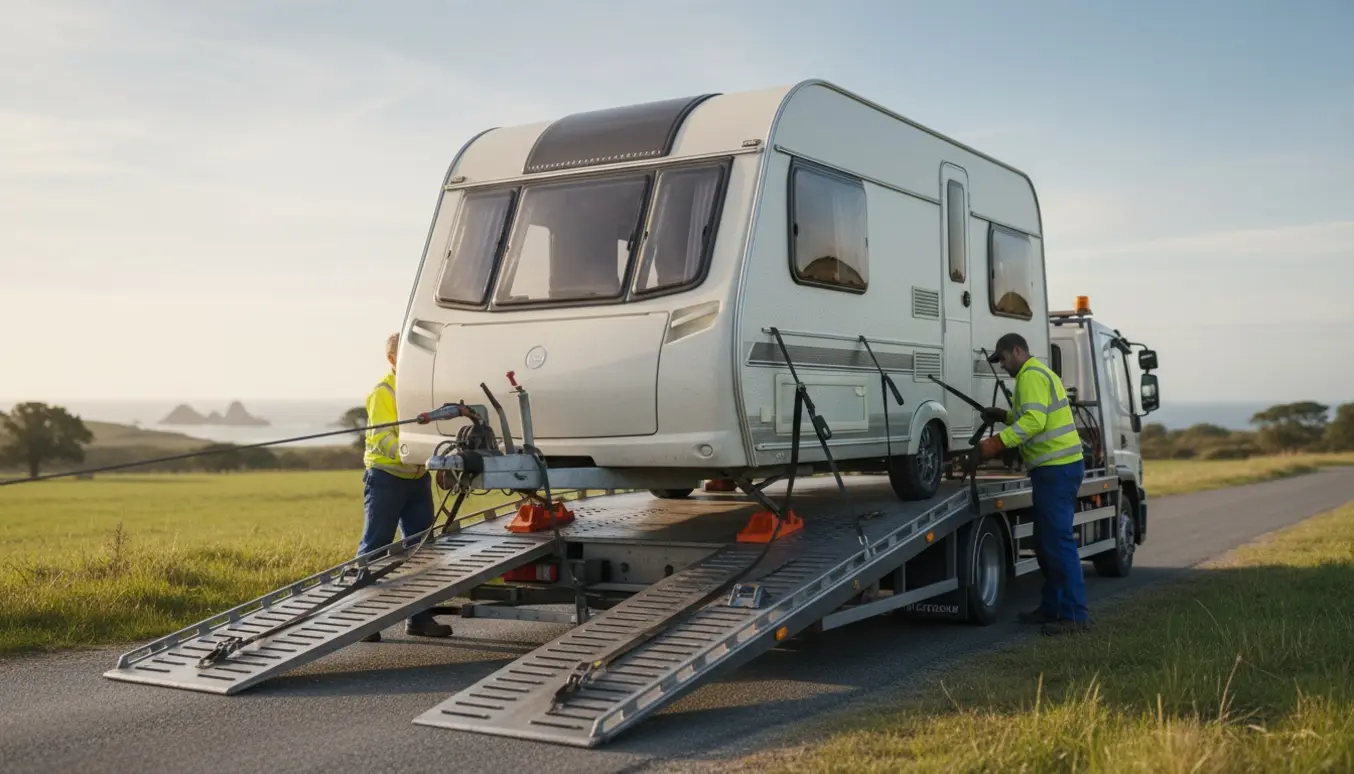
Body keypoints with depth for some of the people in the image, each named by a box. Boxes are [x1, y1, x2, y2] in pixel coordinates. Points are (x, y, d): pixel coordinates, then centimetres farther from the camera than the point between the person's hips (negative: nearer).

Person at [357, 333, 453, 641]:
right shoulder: (382, 392, -8)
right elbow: (383, 437, -19)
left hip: (418, 478, 7)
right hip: (386, 477, -7)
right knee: (375, 547, -3)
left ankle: (420, 617, 17)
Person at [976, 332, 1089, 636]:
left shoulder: (1031, 375, -12)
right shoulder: (1041, 372, 22)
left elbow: (1034, 421, -24)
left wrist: (996, 443, -28)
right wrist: (1005, 416, 16)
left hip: (1056, 469, -11)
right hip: (1057, 466, 11)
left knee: (1058, 542, -10)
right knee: (1045, 541, 15)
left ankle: (1075, 614, -8)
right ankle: (1052, 608, 22)